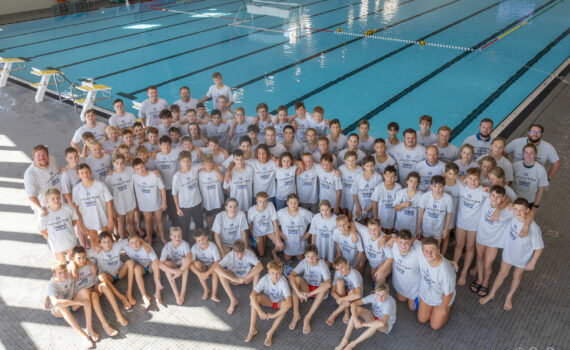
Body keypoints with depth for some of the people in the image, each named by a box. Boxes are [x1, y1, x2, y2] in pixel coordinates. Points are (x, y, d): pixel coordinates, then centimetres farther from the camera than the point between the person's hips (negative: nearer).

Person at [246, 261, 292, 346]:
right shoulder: (265, 279, -27)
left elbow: (289, 303, -42)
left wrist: (274, 315, -41)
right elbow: (252, 294, -33)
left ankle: (271, 332, -26)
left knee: (285, 304, -36)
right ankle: (252, 329, -20)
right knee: (255, 297, -28)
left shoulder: (283, 281, -33)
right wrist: (260, 311, -40)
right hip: (268, 300, 2)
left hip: (280, 302, -2)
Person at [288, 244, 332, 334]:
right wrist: (298, 292, -39)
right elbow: (291, 276, -27)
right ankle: (296, 314, -25)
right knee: (296, 278, -26)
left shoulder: (322, 265, -25)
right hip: (306, 288, 2)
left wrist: (309, 294, -39)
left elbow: (328, 284, -40)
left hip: (319, 291, -2)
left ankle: (308, 318, -30)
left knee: (325, 286, -35)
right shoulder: (304, 262, -16)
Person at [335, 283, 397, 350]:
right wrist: (355, 320, -40)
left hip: (386, 325, -4)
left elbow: (382, 323, -49)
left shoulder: (389, 303, -35)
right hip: (373, 318, 5)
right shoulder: (373, 296, -21)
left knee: (378, 323, -42)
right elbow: (354, 304, -23)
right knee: (357, 309, -24)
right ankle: (345, 339, -23)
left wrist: (362, 324, -40)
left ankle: (353, 343, -26)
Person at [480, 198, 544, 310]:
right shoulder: (512, 217, -25)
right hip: (508, 251, 3)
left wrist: (533, 262, -13)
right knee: (503, 273, 20)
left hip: (523, 256, -3)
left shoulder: (533, 228, -36)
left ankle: (509, 297, 49)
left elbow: (539, 247, -21)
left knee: (517, 276, 24)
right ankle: (491, 294, 41)